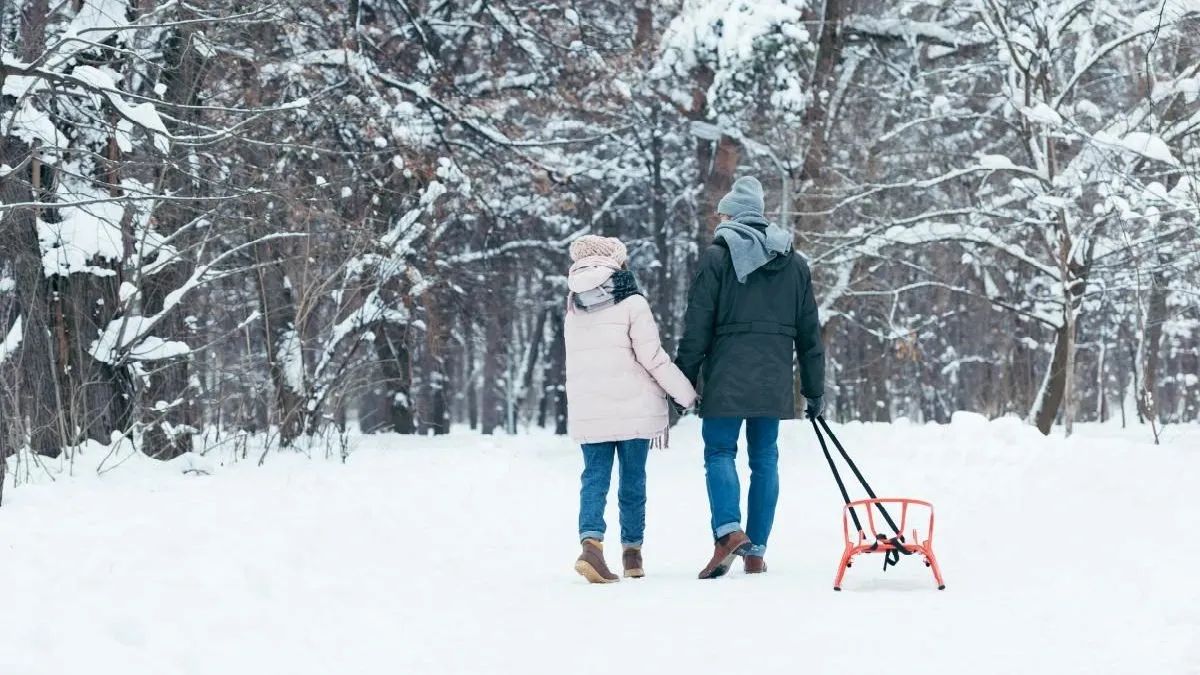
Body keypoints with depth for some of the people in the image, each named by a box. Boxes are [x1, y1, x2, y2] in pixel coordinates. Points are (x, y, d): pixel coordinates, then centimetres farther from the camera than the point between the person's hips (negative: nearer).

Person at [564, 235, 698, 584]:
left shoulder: (574, 310, 10)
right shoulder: (631, 303, -8)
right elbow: (653, 357, -11)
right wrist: (687, 394, -1)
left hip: (587, 409, 4)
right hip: (633, 407, -4)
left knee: (594, 477, 1)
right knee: (633, 480, 8)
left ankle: (591, 542, -21)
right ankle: (632, 551, 17)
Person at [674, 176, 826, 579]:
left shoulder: (717, 258, -2)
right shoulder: (794, 263, 13)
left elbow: (697, 327, -6)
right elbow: (809, 334, 14)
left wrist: (683, 380, 0)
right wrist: (815, 391, 17)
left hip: (727, 378, -4)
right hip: (774, 379, 4)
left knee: (719, 452, 1)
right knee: (764, 458, 8)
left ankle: (729, 530, -21)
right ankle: (756, 552, 7)